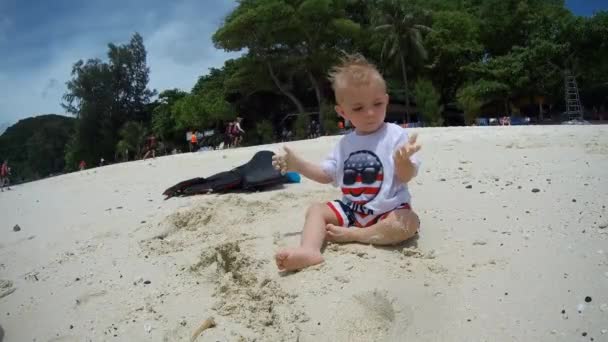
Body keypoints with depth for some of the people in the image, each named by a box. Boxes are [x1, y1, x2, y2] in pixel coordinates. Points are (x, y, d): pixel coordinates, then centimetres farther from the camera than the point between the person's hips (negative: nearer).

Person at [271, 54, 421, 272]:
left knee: (408, 223, -33)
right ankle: (309, 250, -28)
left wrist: (402, 160, -39)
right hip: (351, 209, 5)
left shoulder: (396, 135, -11)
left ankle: (351, 234, -20)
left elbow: (407, 176, -16)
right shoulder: (345, 143, 6)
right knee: (316, 209, -4)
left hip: (387, 211, -5)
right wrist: (298, 165, 1)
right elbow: (326, 174, 12)